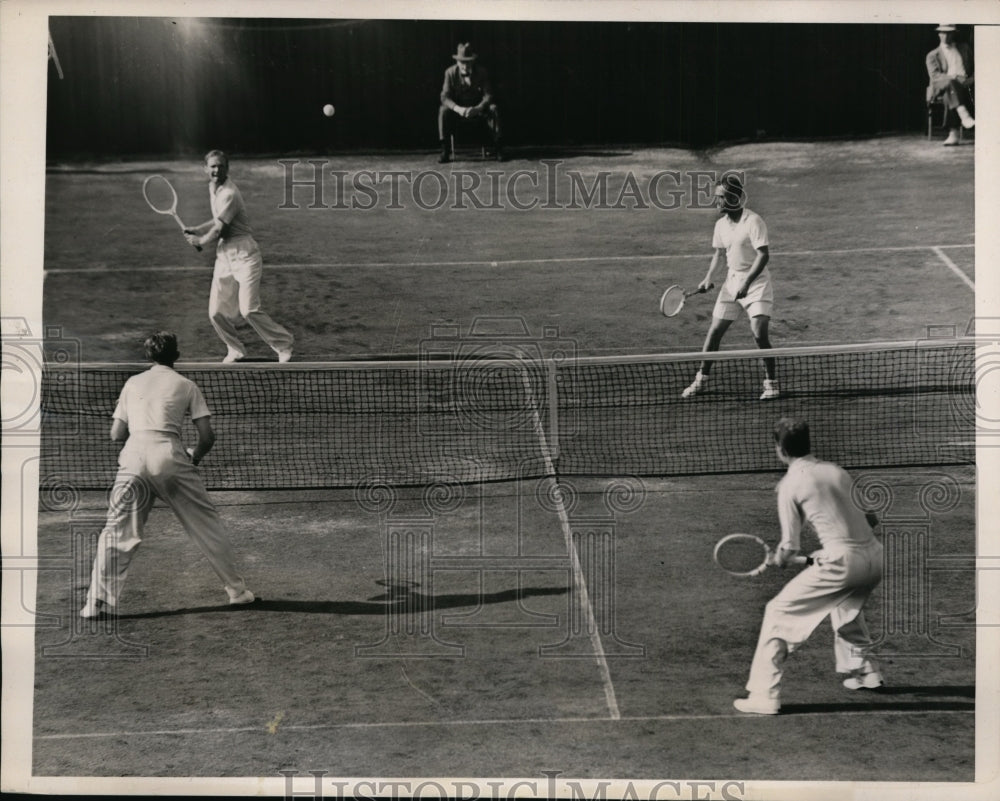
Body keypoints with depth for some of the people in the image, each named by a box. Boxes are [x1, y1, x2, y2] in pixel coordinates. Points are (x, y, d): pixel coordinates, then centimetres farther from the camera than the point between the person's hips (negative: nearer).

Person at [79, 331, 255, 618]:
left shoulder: (133, 383, 19)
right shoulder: (185, 385, 13)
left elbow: (116, 433, 18)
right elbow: (207, 436, 6)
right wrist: (194, 458, 24)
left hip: (133, 455, 1)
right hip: (168, 455, -1)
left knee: (117, 531, 7)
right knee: (206, 523, 11)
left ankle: (98, 602, -1)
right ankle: (237, 589, 17)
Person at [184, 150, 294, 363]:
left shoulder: (229, 194, -17)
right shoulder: (213, 188, 12)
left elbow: (218, 231, -15)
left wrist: (199, 241, 2)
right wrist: (196, 230, 13)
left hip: (243, 254, -8)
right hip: (224, 255, 8)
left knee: (249, 309, -14)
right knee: (217, 313, 3)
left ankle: (283, 346, 2)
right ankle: (236, 351, 23)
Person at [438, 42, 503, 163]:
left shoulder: (482, 72, -10)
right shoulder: (450, 73, -12)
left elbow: (488, 95, -14)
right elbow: (445, 97, -17)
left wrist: (477, 108, -35)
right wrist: (458, 108, -37)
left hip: (478, 108, 0)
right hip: (458, 107, 0)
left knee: (493, 109, -29)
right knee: (443, 110, -30)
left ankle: (497, 148, -22)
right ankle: (445, 151, -25)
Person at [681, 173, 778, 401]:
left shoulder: (753, 221, -17)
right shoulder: (721, 224, 4)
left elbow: (763, 255, -21)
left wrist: (747, 283, -27)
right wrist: (709, 277, 4)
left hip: (756, 281, -6)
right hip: (732, 282, 6)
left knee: (759, 333, -15)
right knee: (715, 331, 5)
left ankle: (771, 383, 0)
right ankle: (701, 380, 17)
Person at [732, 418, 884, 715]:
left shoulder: (790, 484, -1)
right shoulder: (835, 470, 14)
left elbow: (790, 546, 2)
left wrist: (780, 558, 24)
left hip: (842, 562, -7)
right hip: (874, 555, 7)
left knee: (778, 613, 3)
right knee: (846, 606, 38)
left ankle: (764, 695, -1)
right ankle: (864, 672, 43)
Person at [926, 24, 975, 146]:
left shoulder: (965, 48, 22)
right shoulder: (933, 55, 14)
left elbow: (976, 66, 18)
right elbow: (934, 75, -2)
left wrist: (972, 79, -4)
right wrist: (953, 77, -19)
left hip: (964, 84, 2)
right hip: (941, 88, -2)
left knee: (950, 97, -35)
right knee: (951, 83, -39)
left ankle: (953, 133, -43)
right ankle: (965, 116, -54)